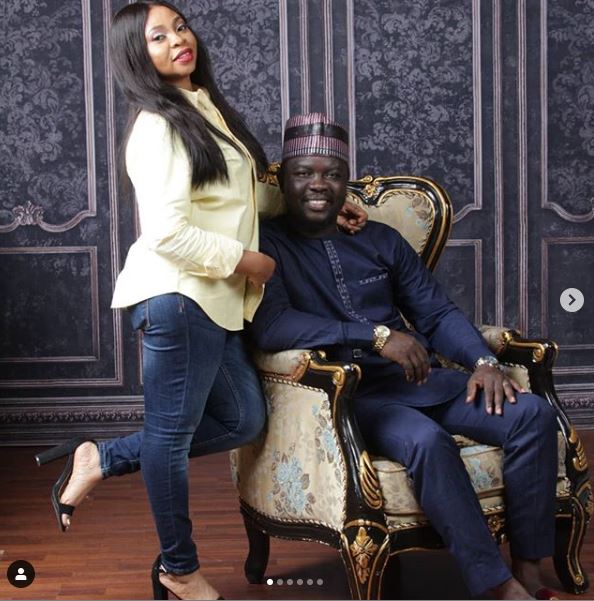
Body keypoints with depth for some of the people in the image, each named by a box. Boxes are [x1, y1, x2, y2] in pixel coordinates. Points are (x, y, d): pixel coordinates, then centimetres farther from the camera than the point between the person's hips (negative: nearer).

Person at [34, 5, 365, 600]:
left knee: (242, 419, 14)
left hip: (214, 301, 9)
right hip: (177, 295, -9)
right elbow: (166, 233, -21)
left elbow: (246, 194, 26)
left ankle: (102, 459, 21)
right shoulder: (158, 126, -13)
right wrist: (247, 260, -12)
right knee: (172, 430, 4)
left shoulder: (208, 111, 15)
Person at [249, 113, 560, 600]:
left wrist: (483, 361, -7)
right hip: (342, 394, -6)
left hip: (418, 381, 6)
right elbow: (270, 328, -18)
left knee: (532, 413, -15)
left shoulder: (381, 240, 17)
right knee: (427, 439, -36)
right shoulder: (266, 244, 0)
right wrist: (377, 335, -21)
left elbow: (438, 313, 14)